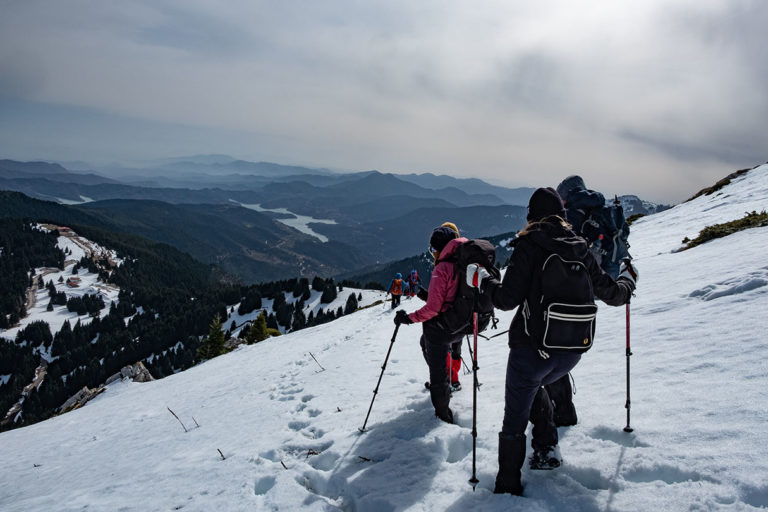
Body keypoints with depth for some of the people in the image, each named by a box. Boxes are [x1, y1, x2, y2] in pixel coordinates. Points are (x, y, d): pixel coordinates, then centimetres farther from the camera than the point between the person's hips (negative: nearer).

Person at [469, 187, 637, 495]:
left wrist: (482, 279, 0)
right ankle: (546, 449, 34)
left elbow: (508, 299, -16)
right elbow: (610, 293, 11)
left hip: (532, 349, -5)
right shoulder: (581, 250, 3)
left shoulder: (529, 246, -11)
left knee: (514, 421, 8)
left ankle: (509, 487, 15)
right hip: (572, 350, 6)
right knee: (534, 387, 34)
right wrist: (628, 280, 32)